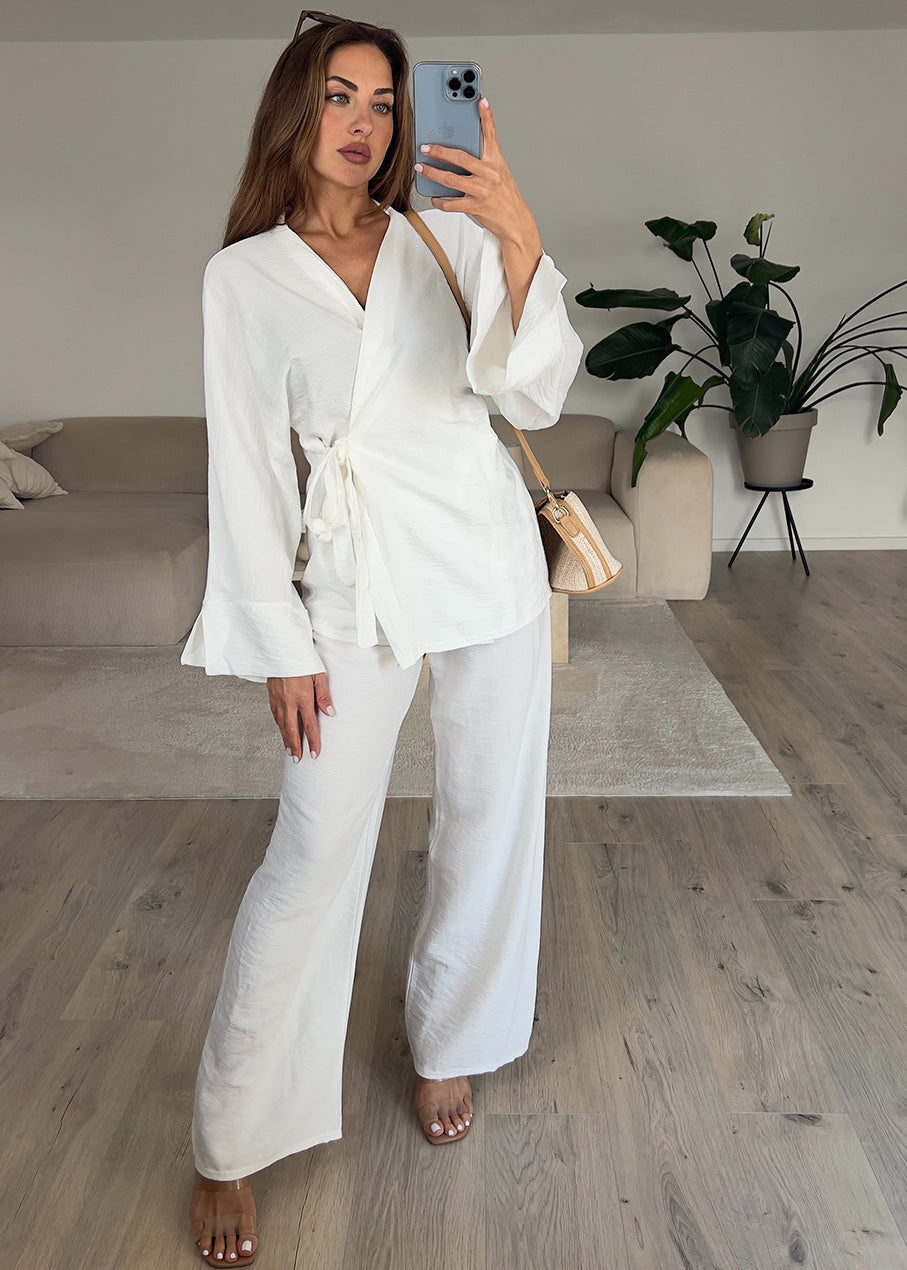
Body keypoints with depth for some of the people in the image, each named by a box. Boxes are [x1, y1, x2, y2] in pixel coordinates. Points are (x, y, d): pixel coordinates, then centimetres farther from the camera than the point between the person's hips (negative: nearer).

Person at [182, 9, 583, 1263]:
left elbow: (534, 394, -6)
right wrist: (282, 644, -6)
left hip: (487, 551, 3)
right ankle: (231, 1146, 14)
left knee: (488, 817, 11)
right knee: (314, 854, -4)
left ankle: (446, 1041, 36)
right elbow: (245, 465, -2)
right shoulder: (245, 273, 1)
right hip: (355, 581, -2)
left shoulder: (446, 235, 5)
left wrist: (521, 242, -22)